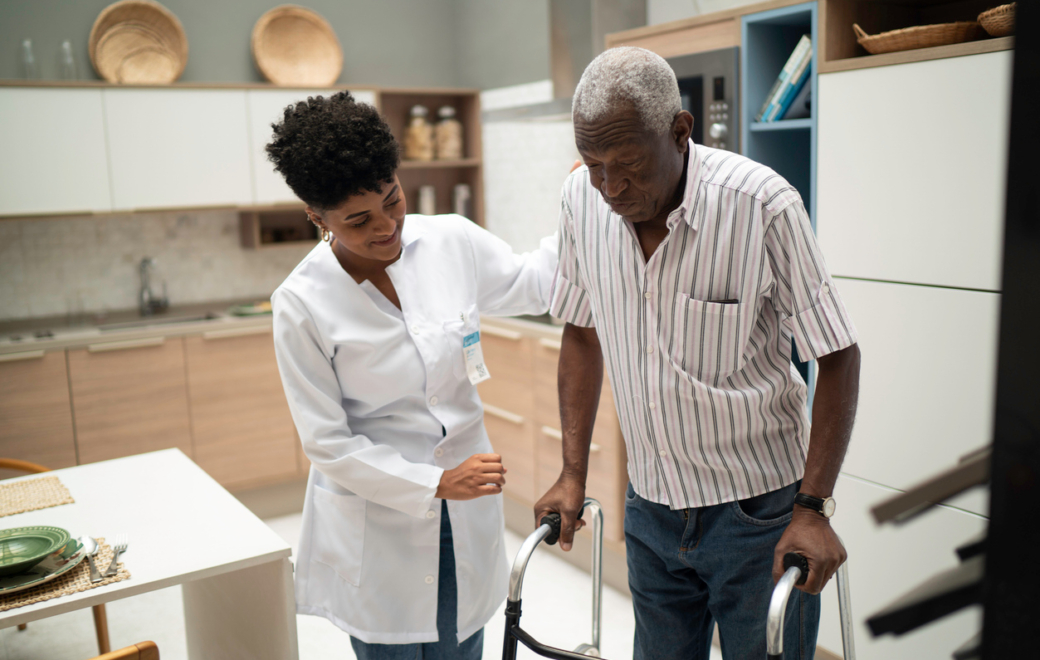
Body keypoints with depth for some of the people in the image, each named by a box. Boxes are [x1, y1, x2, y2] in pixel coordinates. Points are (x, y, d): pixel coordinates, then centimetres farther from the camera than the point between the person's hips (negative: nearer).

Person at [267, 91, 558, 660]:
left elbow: (531, 284, 11)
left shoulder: (452, 241, -8)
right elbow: (327, 442, -12)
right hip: (376, 533, -3)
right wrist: (435, 483, -17)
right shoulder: (302, 304, -17)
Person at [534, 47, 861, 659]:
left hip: (757, 511, -4)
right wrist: (573, 475, 4)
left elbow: (838, 355, -13)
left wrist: (813, 507, -17)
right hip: (650, 507, 4)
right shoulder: (582, 199, -8)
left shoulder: (763, 205, -21)